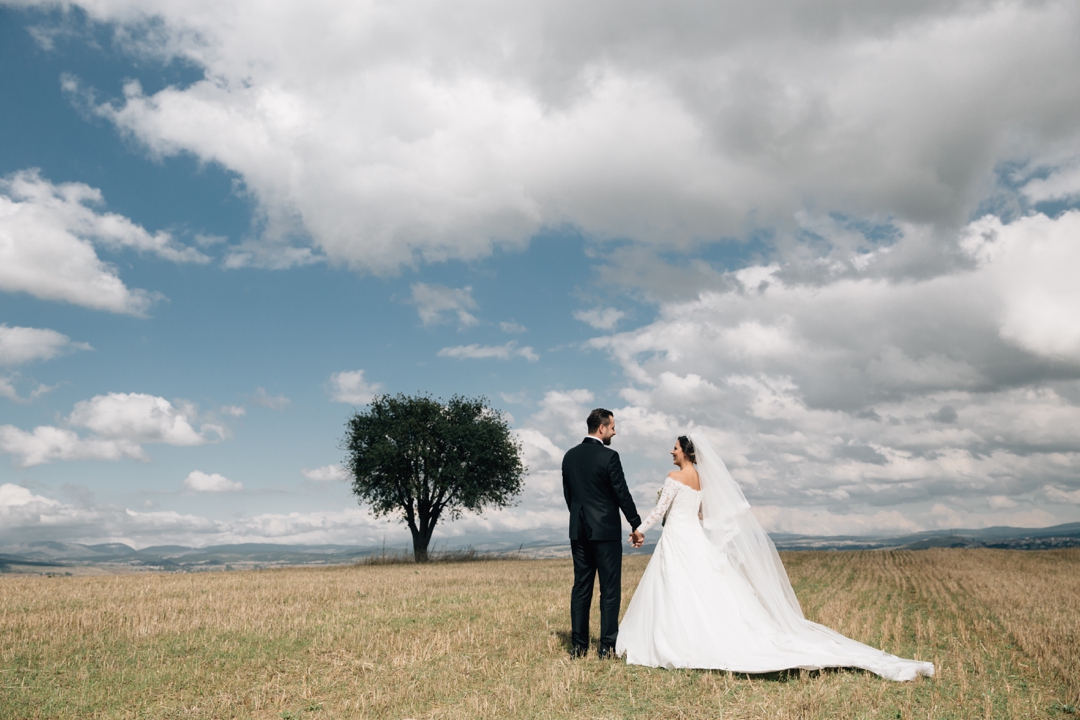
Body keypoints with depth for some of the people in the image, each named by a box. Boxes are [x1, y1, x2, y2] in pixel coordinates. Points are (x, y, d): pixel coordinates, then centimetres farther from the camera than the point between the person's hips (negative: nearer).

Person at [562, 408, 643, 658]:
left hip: (578, 531, 6)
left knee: (580, 587, 9)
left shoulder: (570, 456, 7)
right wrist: (637, 525, -1)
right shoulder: (609, 456, -12)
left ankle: (578, 645, 12)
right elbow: (622, 494, -10)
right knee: (610, 589, 2)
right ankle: (608, 645, 3)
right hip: (606, 530, -6)